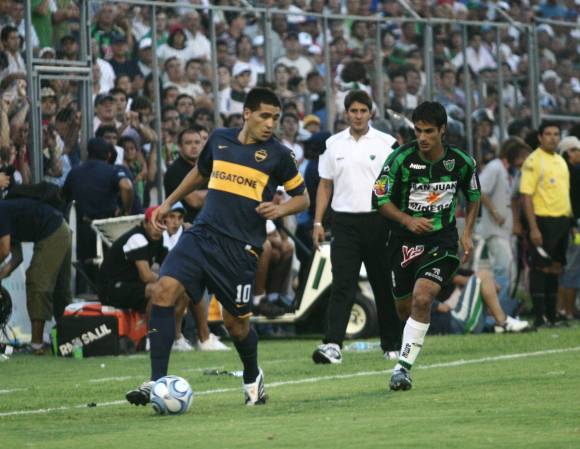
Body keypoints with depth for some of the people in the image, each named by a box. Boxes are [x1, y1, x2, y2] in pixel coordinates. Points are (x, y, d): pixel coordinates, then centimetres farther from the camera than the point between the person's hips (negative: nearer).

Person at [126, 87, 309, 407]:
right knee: (163, 292, -16)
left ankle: (253, 377, 36)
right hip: (202, 234, 3)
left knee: (235, 321, 3)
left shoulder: (277, 155, 0)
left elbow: (302, 197, 8)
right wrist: (169, 203, 28)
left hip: (240, 247, -3)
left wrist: (280, 210, -11)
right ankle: (157, 381, -16)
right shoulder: (219, 140, 10)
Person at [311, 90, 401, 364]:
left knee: (384, 285, 7)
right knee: (342, 285, -9)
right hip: (345, 222, 1)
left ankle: (392, 345, 18)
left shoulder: (386, 143, 2)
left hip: (378, 221, -1)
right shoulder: (334, 144, 8)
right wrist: (318, 223, 4)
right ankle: (332, 345, -17)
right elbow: (325, 185, 12)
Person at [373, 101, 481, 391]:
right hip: (404, 240, 1)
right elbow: (380, 198, -7)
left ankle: (404, 365, -19)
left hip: (442, 239, -1)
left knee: (422, 298, -23)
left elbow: (473, 196, 13)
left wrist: (467, 233, 5)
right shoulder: (401, 158, -12)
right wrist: (408, 221, -21)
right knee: (404, 308, 10)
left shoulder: (461, 162, -6)